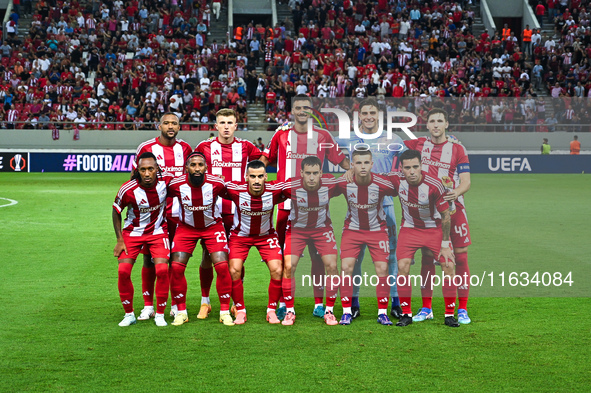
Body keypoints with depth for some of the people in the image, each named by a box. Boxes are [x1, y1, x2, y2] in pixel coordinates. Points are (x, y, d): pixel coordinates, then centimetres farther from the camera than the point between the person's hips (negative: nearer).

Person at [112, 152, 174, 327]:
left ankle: (160, 314, 2)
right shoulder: (128, 189, -23)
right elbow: (116, 211, -5)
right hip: (132, 232, -1)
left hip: (158, 232, 1)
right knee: (123, 271, -11)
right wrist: (120, 239, -7)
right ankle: (129, 314, 8)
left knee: (162, 270, -15)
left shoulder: (166, 179, -19)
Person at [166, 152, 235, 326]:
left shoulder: (216, 183, -22)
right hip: (186, 227, 1)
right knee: (176, 267, -11)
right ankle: (181, 312, 6)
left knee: (222, 266, -15)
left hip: (212, 226, -1)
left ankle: (225, 311, 0)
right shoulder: (177, 185, -21)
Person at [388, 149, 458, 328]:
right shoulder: (396, 180, -19)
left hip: (435, 228, -1)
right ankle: (406, 314, 0)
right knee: (402, 267, -14)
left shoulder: (434, 186, -25)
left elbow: (445, 215, -15)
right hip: (409, 228, 2)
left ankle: (450, 314, 2)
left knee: (448, 267, -12)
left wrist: (445, 245, -13)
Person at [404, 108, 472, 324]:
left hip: (452, 208, -2)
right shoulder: (419, 144, 5)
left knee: (460, 255, -3)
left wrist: (456, 192, -27)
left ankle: (462, 310, 5)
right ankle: (426, 309, 13)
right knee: (427, 256, 3)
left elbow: (465, 182, -7)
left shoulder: (457, 149, -2)